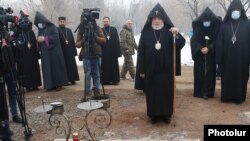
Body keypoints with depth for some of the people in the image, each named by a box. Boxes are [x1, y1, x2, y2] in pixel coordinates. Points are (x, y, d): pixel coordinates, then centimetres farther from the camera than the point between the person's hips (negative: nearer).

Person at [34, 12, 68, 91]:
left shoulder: (52, 27, -3)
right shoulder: (40, 30, 13)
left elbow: (56, 37, -14)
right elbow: (39, 40, 17)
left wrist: (45, 38, -18)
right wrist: (39, 40, -7)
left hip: (54, 51, -5)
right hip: (45, 53, 5)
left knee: (56, 67, -1)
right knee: (47, 68, 3)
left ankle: (58, 84, 6)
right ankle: (50, 85, 9)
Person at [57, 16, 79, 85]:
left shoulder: (69, 30, 13)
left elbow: (73, 41, 9)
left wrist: (74, 51, 2)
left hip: (70, 52, 4)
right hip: (61, 51, -4)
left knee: (71, 65, 6)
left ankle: (72, 79, 15)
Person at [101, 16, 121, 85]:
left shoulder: (114, 30, 5)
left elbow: (117, 41, 1)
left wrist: (118, 52, -6)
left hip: (113, 52, 0)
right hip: (104, 52, 0)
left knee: (113, 66, 4)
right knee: (105, 66, 2)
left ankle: (114, 80, 11)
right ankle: (105, 80, 9)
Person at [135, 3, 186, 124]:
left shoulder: (169, 31, -1)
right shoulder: (146, 33, -1)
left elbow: (181, 44, -11)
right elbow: (141, 52, -1)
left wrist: (177, 34, -32)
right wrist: (141, 70, -4)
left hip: (166, 69, 0)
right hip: (151, 69, 0)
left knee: (167, 93, 7)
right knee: (152, 93, 7)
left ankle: (166, 115, 22)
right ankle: (153, 115, 21)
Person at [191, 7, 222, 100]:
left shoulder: (216, 28, -1)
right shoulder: (198, 28, 0)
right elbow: (193, 40, -4)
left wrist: (208, 48, -19)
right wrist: (200, 48, -19)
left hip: (211, 56, 0)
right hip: (199, 56, 1)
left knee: (209, 73, -2)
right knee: (199, 73, 2)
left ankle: (207, 92, 3)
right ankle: (199, 92, 13)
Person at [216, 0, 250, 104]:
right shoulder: (224, 25, 3)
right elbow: (220, 42, 0)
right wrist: (219, 58, -5)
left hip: (241, 57, 0)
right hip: (227, 57, 1)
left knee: (240, 77, 6)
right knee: (227, 77, 6)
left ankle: (239, 97, 18)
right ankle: (226, 96, 18)